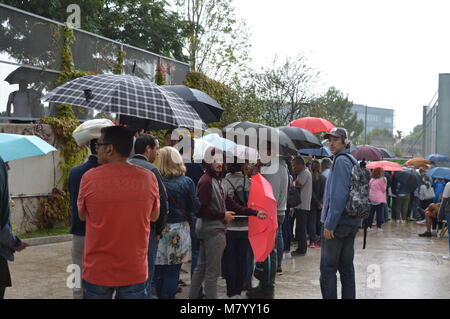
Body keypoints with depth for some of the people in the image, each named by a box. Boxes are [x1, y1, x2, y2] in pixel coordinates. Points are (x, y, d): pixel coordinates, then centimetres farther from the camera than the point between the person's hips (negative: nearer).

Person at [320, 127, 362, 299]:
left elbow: (338, 195, -21)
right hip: (352, 222, 9)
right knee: (346, 266, 14)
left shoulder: (341, 161, -13)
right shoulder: (352, 161, 15)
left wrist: (329, 224, -19)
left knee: (328, 268, -5)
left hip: (338, 222, -9)